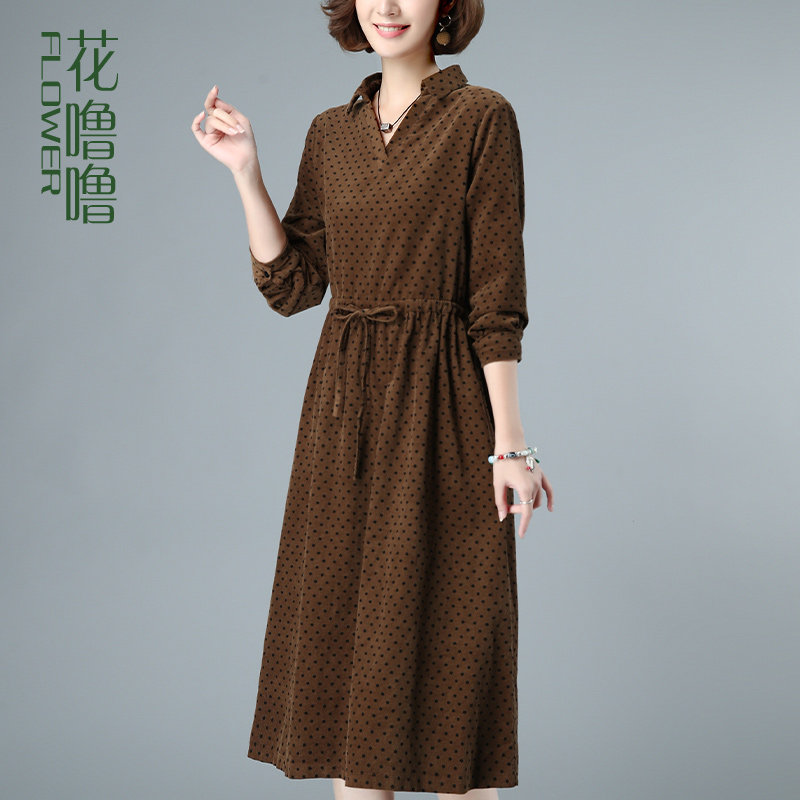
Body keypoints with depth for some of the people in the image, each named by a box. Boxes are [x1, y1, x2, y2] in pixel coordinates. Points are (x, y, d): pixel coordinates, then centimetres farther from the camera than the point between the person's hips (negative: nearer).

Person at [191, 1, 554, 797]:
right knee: (346, 626, 9)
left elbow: (497, 298, -8)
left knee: (444, 629, 0)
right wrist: (245, 172, -2)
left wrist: (509, 442, -12)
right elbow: (291, 284, 6)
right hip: (345, 410, 5)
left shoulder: (481, 118, -4)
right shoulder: (332, 133, 11)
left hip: (441, 408, -5)